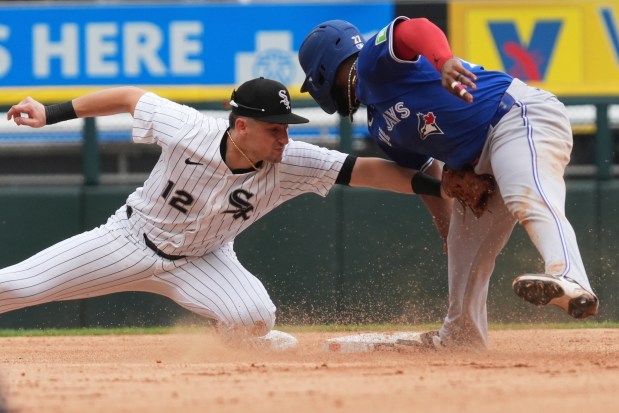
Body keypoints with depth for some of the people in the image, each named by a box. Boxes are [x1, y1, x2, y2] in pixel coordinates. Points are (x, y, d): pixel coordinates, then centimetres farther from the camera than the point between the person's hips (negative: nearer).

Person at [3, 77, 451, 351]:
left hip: (199, 260, 1)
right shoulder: (190, 130, -28)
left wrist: (442, 188, -42)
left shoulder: (292, 163, -26)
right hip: (129, 239, -1)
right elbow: (129, 97, -13)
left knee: (254, 316, -28)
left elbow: (366, 170, -34)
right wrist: (50, 114, -11)